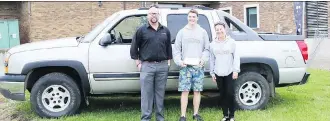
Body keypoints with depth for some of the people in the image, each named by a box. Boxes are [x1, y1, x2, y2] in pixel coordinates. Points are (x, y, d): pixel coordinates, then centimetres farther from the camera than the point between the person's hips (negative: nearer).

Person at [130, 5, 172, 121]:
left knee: (160, 93, 10)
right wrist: (138, 63, -2)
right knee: (146, 94, -1)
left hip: (162, 66, 3)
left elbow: (169, 47, 17)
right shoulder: (141, 30, 1)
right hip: (147, 66, -3)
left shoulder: (165, 30, 12)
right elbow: (134, 48, 2)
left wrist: (168, 61, 9)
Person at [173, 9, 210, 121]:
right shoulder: (182, 32, 9)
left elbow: (207, 49, 9)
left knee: (197, 91, 5)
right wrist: (179, 61, -7)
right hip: (185, 66, -1)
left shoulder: (203, 32, 11)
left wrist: (203, 59, -8)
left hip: (198, 66, 1)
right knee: (185, 91, -3)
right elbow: (176, 49, 7)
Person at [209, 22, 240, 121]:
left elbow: (236, 57, -2)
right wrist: (212, 73, 7)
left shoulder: (231, 42, 1)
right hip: (218, 73, 3)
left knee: (230, 94, -5)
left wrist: (236, 70, -9)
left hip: (230, 72, -3)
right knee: (223, 95, 8)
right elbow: (212, 59, 10)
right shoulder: (213, 44, 8)